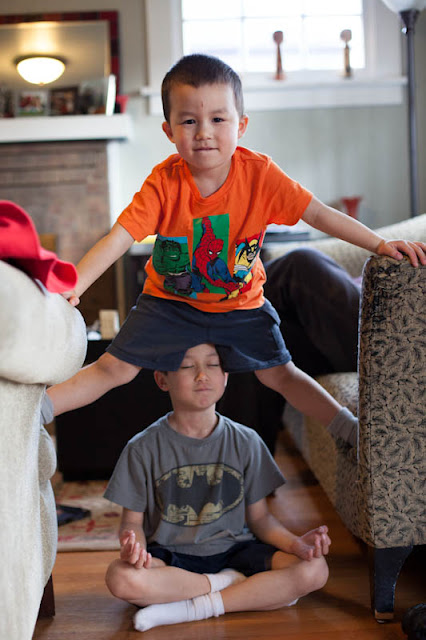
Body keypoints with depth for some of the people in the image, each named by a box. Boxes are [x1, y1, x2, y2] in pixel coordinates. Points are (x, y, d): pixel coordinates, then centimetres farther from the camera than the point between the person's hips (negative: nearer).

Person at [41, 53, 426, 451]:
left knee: (280, 374, 5)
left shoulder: (259, 174, -19)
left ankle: (346, 428, 22)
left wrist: (380, 245, -22)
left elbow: (318, 214, -16)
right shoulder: (164, 182, -22)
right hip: (169, 302, 0)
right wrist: (71, 285, -40)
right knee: (114, 369, -4)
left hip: (241, 304, 1)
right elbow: (119, 237, -27)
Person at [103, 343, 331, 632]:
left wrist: (295, 543, -14)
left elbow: (259, 516, 6)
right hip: (170, 557, -1)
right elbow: (133, 520, 0)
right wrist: (134, 545, -24)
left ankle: (195, 608, -20)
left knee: (314, 570, -22)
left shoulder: (246, 441, 3)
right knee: (121, 577, -34)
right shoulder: (144, 448, -2)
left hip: (233, 550, 2)